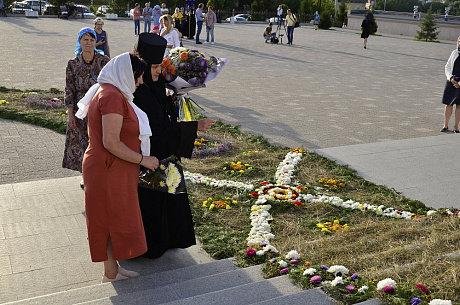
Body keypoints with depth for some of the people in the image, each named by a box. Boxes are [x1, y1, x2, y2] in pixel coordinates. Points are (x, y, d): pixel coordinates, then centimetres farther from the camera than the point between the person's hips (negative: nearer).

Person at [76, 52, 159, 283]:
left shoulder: (110, 92, 13)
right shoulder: (112, 96, -22)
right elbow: (111, 143, -26)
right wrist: (142, 159, -18)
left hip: (114, 169, 10)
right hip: (109, 170, -10)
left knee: (114, 218, 17)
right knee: (112, 218, 3)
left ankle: (113, 269, 30)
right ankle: (110, 275, 19)